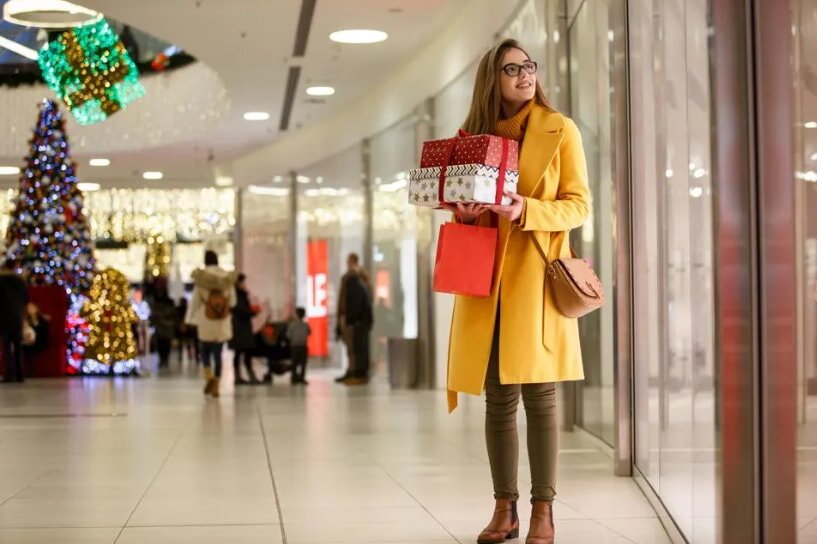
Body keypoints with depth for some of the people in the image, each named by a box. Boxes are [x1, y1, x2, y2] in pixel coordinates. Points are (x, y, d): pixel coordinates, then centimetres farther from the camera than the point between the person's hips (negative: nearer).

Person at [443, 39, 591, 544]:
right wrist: (463, 212, -4)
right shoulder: (476, 135, 14)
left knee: (539, 396, -5)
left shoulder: (560, 130, 4)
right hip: (486, 279, 3)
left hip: (535, 276, -3)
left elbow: (579, 205, 0)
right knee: (498, 399, 5)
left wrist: (526, 210, -17)